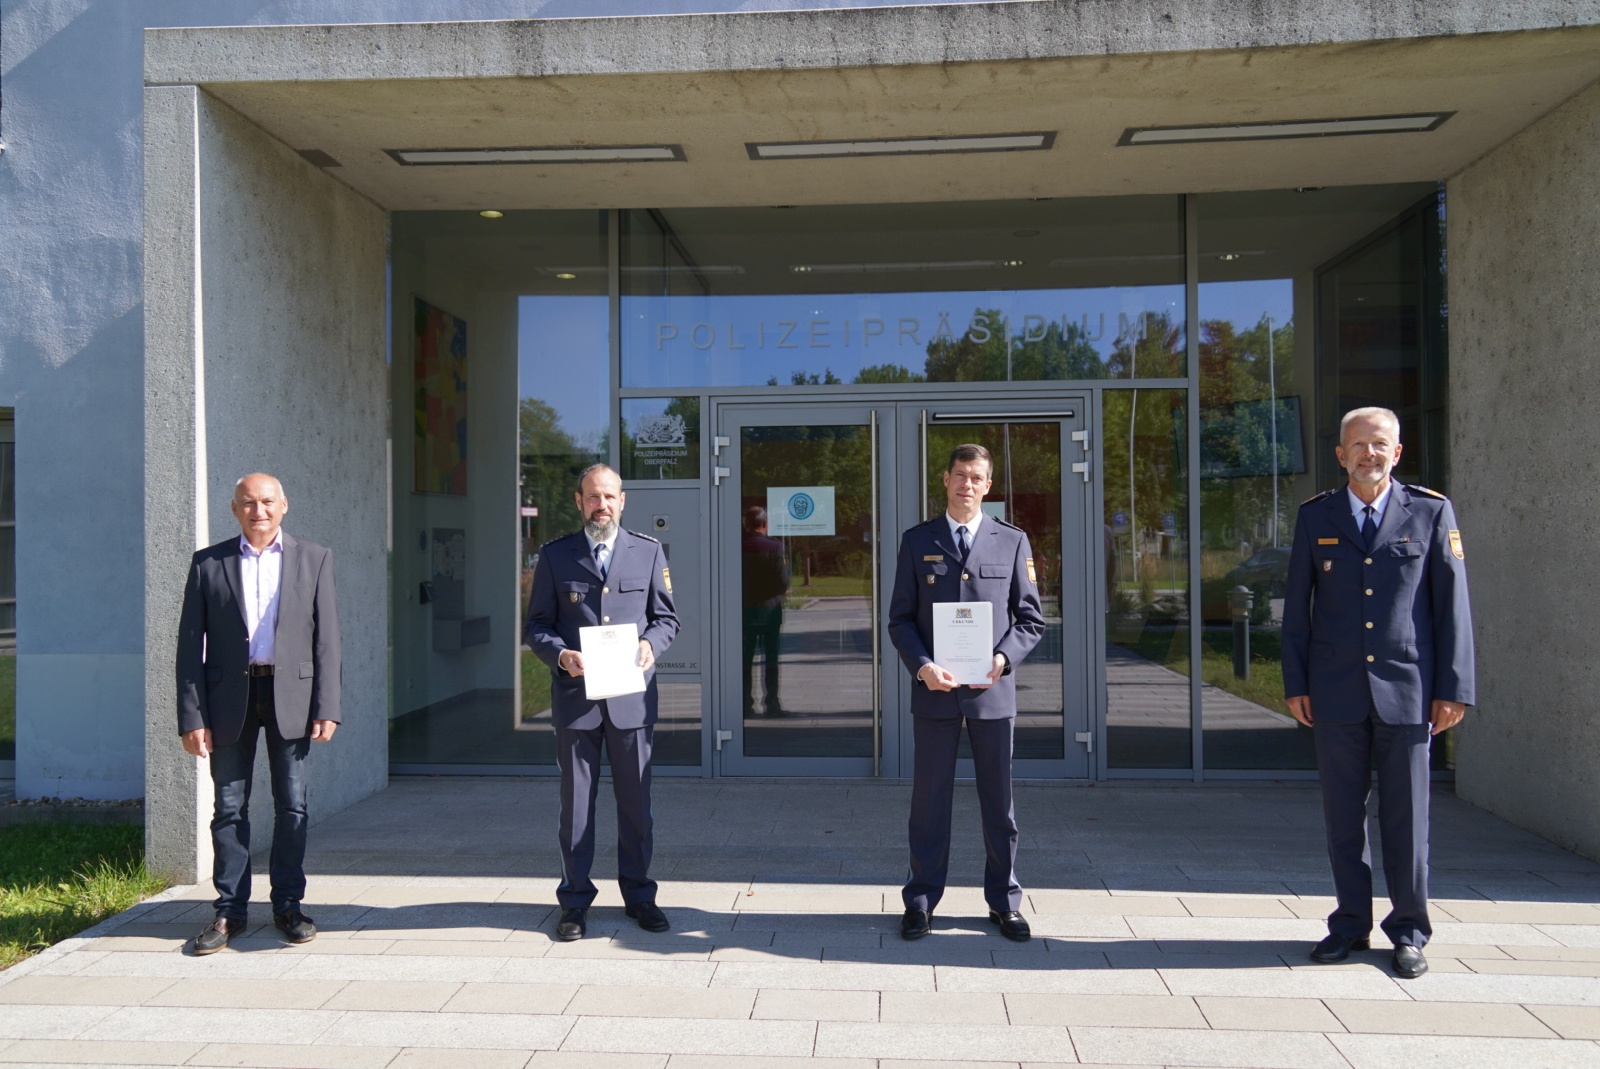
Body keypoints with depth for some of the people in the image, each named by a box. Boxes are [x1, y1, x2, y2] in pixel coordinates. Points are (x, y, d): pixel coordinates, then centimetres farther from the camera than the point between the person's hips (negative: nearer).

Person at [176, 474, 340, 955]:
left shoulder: (314, 559, 5)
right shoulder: (208, 563, 4)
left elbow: (326, 638, 2)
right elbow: (190, 644, 2)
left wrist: (326, 708, -5)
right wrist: (192, 717, -5)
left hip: (291, 693, 0)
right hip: (229, 697, 0)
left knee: (291, 806, 7)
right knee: (229, 807, 7)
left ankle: (288, 905, 19)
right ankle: (230, 909, 19)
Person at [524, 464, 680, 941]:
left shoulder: (649, 552, 7)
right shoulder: (554, 556, 5)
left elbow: (666, 617, 10)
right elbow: (536, 625, 6)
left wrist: (651, 644, -11)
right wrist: (560, 655, -14)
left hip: (631, 694, 1)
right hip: (575, 695, -1)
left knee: (635, 801, 9)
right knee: (576, 802, 6)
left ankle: (638, 895, 23)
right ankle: (574, 901, 19)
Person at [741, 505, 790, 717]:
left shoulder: (738, 548, -5)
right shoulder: (775, 547, -11)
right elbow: (783, 582, -13)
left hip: (745, 610, 1)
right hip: (770, 610, -1)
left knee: (746, 660, 8)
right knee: (771, 658, 7)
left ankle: (746, 704, 7)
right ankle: (772, 703, 7)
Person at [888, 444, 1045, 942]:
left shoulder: (1012, 541, 6)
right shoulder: (918, 541, 6)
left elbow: (1030, 617, 6)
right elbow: (900, 618, 5)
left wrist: (1002, 659, -10)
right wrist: (922, 666, -11)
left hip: (993, 690, 1)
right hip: (934, 690, 0)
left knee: (998, 799, 9)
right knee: (929, 798, 6)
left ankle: (1004, 902, 22)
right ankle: (920, 901, 18)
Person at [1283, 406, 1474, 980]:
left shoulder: (1432, 512, 3)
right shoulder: (1315, 517, 7)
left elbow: (1452, 605, 1)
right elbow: (1297, 606, 8)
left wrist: (1453, 689, -3)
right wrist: (1295, 684, 4)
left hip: (1407, 690, -1)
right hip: (1336, 693, 2)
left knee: (1407, 816, 5)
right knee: (1343, 815, 9)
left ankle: (1409, 932, 20)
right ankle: (1351, 924, 23)